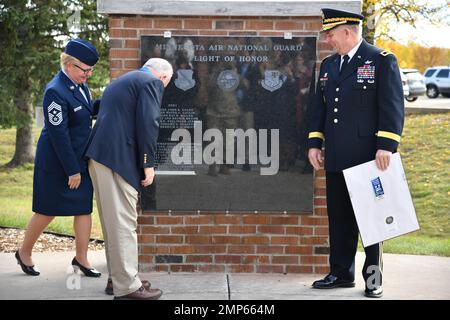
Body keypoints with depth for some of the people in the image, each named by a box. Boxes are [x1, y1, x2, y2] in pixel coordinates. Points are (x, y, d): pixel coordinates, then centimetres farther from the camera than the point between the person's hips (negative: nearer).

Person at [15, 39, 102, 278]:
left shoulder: (80, 84, 3)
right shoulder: (56, 92, -23)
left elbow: (90, 112, 18)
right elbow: (59, 135, -23)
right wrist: (72, 170, -20)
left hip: (81, 158, 8)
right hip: (57, 162, -8)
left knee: (84, 207, 7)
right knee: (48, 211, 5)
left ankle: (81, 258, 18)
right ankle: (24, 253, 25)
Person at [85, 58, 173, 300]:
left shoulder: (121, 81, 26)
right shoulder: (152, 82, -2)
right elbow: (148, 123, -13)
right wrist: (148, 164, -9)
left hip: (98, 156, 10)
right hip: (118, 158, -9)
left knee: (114, 221, 15)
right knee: (124, 222, -7)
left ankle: (117, 278, 22)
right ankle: (127, 286, -4)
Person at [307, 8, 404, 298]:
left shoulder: (382, 61, -5)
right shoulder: (329, 65, 15)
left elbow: (393, 107, -10)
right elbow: (319, 107, 18)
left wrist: (385, 146, -17)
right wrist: (315, 143, 10)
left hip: (368, 156, -6)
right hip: (337, 159, 6)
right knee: (339, 218, 10)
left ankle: (374, 279, 11)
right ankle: (341, 273, 20)